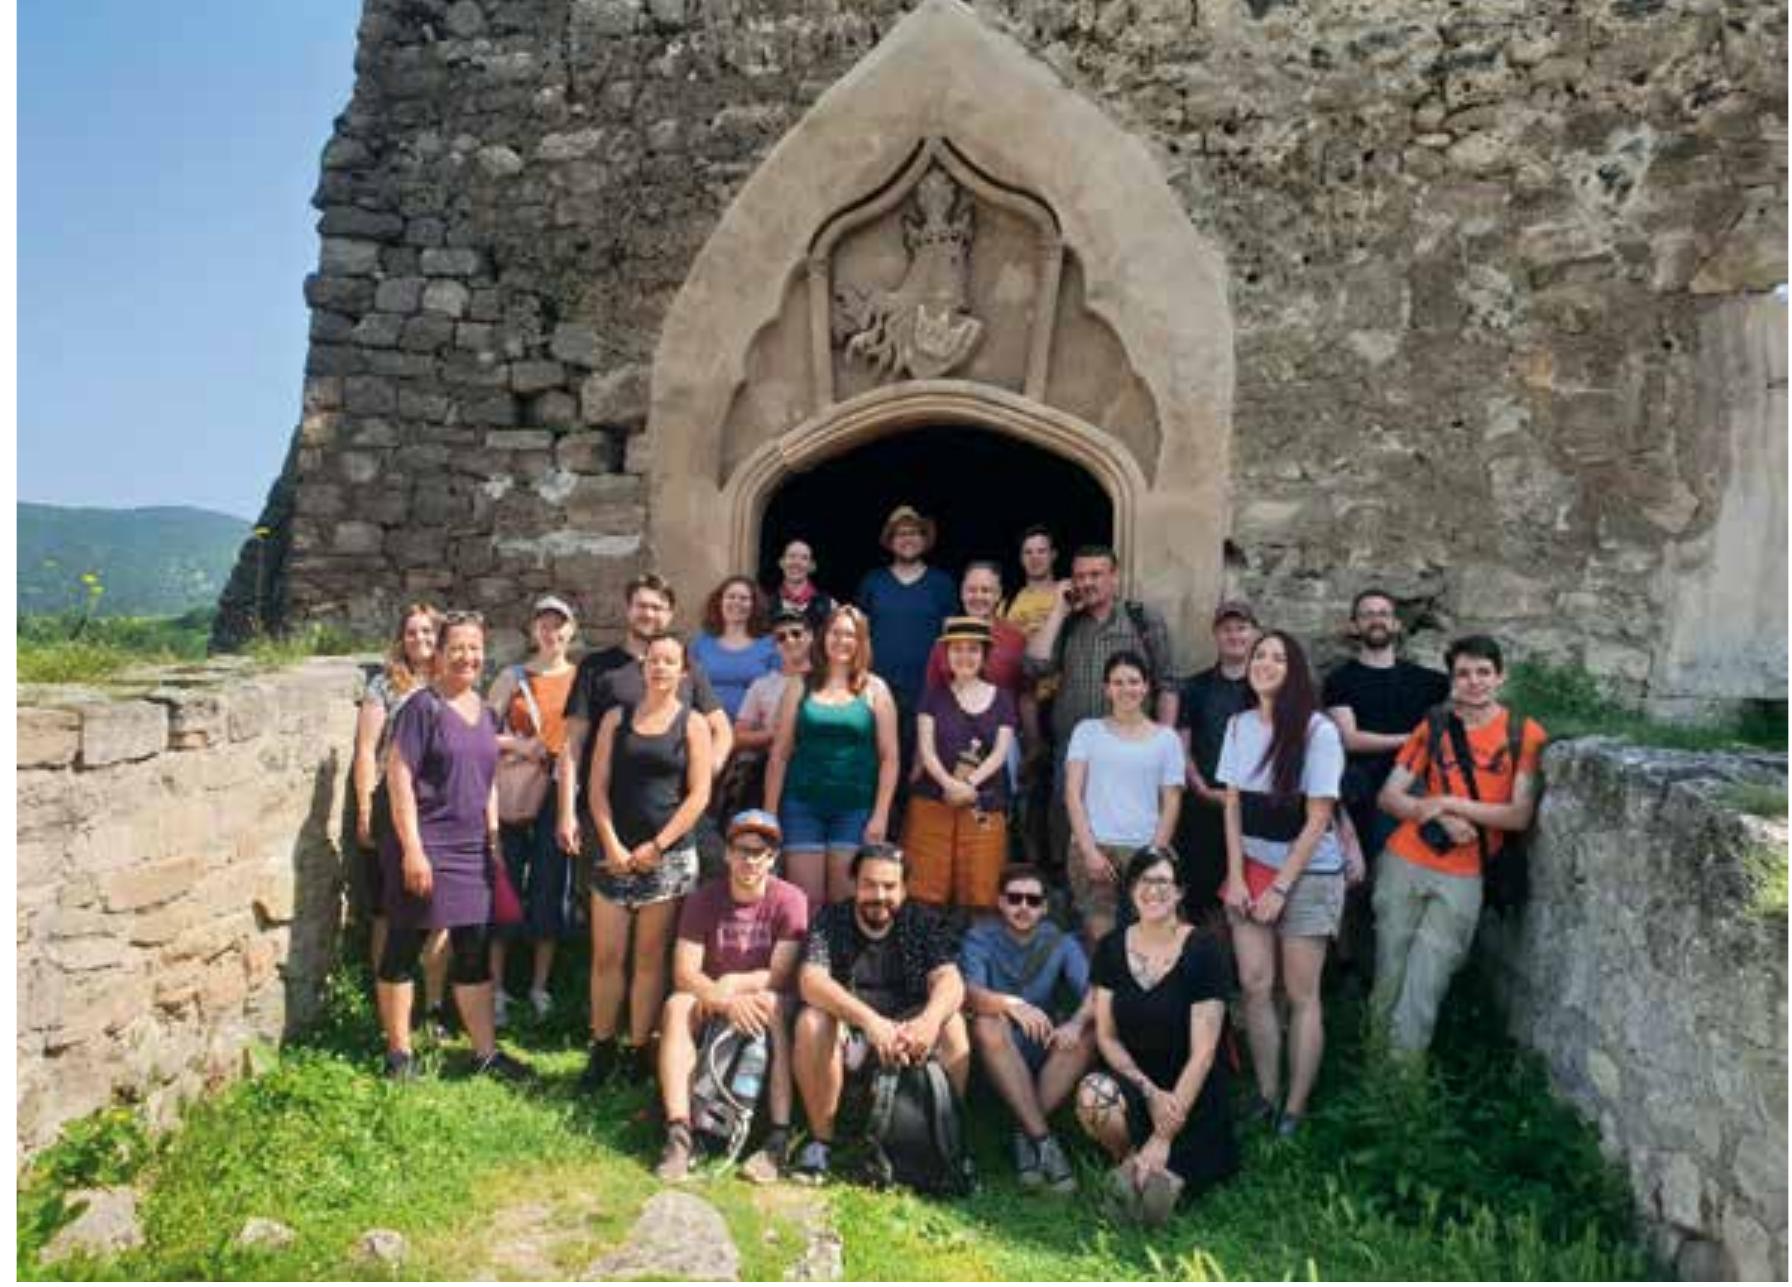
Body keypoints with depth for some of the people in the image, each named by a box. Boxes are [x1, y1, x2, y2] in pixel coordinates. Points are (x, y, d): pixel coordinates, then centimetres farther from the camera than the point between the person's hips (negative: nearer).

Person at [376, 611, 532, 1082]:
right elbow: (399, 777, -14)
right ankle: (398, 1053, 18)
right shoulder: (423, 706, -9)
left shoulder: (484, 711, 11)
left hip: (471, 851, 7)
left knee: (474, 952, 10)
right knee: (403, 949, 6)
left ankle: (486, 1052, 17)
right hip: (424, 848, -6)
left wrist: (493, 835, 15)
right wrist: (412, 848, -18)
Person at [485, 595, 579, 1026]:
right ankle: (497, 986, 13)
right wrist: (517, 744, -13)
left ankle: (540, 987, 17)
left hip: (560, 792, 0)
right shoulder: (513, 677, 6)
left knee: (550, 888, 4)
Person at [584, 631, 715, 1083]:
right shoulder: (616, 718, 9)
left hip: (669, 855, -2)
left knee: (649, 958, 4)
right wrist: (612, 843, -7)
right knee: (606, 956, 2)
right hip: (615, 852, 2)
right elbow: (598, 786, 5)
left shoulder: (693, 724, 2)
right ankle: (601, 1048, 13)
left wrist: (657, 846, -8)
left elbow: (698, 795, -3)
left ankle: (638, 1051, 12)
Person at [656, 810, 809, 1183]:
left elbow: (782, 975, -14)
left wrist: (733, 983, -22)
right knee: (677, 1005, -27)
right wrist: (726, 1000, -30)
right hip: (712, 1006, 2)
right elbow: (684, 972, -14)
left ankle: (780, 1137, -35)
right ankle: (679, 1132, -33)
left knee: (772, 1005, -34)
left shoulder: (789, 900, -9)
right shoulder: (704, 899, -5)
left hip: (767, 1002, -2)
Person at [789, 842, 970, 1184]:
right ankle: (820, 1139, -16)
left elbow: (949, 979, -15)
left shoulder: (922, 923, 0)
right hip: (847, 1030, -1)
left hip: (906, 1029, 1)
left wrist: (930, 1019, -40)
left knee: (952, 1024, -24)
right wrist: (869, 1020, -39)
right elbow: (811, 981, -22)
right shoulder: (830, 920, -5)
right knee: (811, 1022, -30)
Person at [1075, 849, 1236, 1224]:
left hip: (1193, 1094, -3)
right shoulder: (1111, 948, -1)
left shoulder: (1203, 950, -13)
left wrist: (1164, 1137, -19)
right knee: (1094, 1094, -32)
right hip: (1134, 1082, 3)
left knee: (1154, 1190, -26)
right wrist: (1150, 1091, -16)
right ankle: (1132, 1160, -3)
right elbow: (1106, 1036, 1)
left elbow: (1202, 1052, -15)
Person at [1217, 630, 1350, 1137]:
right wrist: (1236, 877, -3)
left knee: (1301, 995, 2)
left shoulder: (1318, 731, -12)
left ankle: (1295, 1108, 13)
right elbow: (1233, 806, 5)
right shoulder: (1239, 725, 2)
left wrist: (1280, 888, -12)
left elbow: (1317, 820, -12)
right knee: (1255, 987, 1)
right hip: (1251, 870, 4)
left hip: (1308, 875, -4)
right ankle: (1265, 1095, 15)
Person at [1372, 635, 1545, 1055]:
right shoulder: (1433, 727, 5)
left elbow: (1520, 816, -6)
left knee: (1424, 986, -2)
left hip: (1462, 877, -2)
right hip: (1403, 863, 2)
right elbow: (1388, 796, 2)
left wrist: (1451, 803, -14)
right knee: (1389, 973, 8)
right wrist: (1440, 817, -14)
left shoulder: (1525, 734, -1)